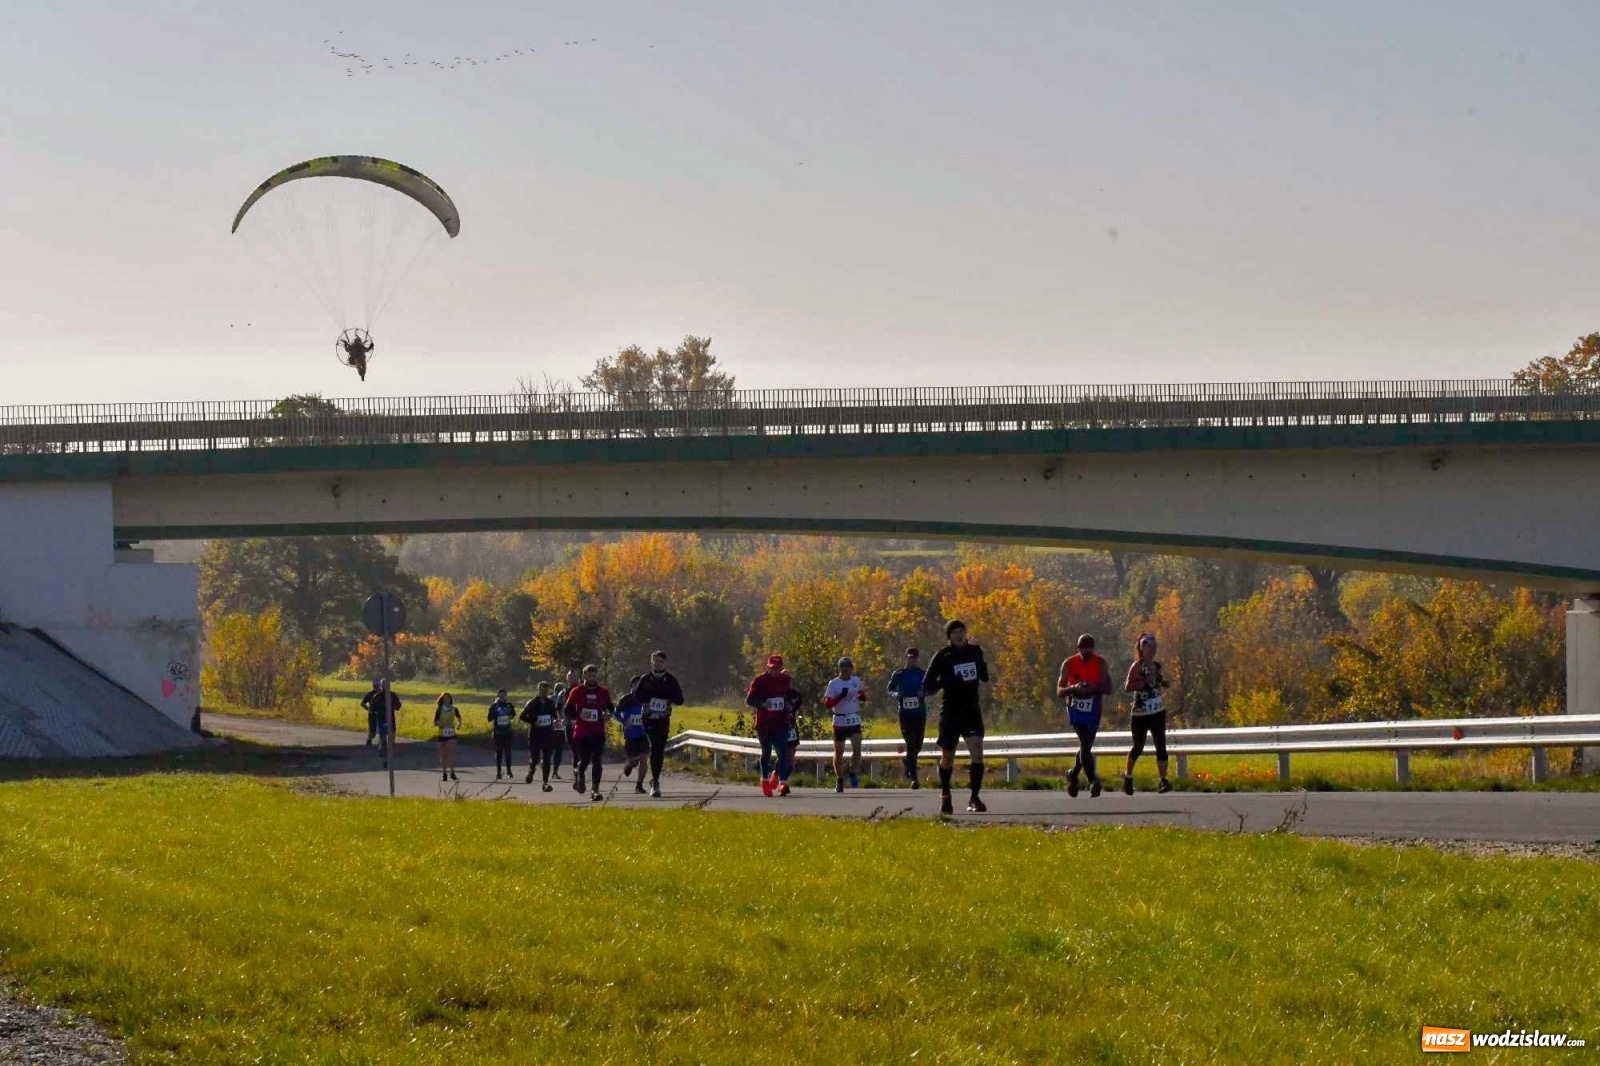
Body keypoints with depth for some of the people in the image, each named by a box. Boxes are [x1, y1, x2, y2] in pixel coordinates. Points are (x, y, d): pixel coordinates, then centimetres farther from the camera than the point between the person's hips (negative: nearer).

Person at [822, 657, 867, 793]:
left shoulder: (856, 681, 6)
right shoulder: (833, 684, -7)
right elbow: (827, 703, -12)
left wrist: (862, 697, -1)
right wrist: (840, 697, -25)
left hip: (855, 721, 2)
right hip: (840, 722, -2)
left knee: (857, 749, -15)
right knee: (839, 753, 7)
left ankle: (854, 775, 0)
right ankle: (839, 781, 20)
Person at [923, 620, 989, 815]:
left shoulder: (975, 651, 6)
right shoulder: (942, 656, -5)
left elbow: (984, 676, 25)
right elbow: (927, 687, -9)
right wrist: (944, 681, -22)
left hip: (972, 710, 2)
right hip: (950, 712, -2)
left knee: (977, 752, -17)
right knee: (947, 758, 8)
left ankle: (974, 798, -9)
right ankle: (945, 795, 33)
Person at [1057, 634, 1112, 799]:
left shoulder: (1100, 664, -1)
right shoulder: (1069, 664, -4)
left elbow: (1108, 689, -7)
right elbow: (1059, 692, -6)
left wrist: (1094, 687, -28)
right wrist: (1073, 688, -27)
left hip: (1093, 710, 3)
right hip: (1076, 709, -3)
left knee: (1086, 745, 9)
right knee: (1085, 743, -20)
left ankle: (1073, 774, 35)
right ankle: (1093, 781, -25)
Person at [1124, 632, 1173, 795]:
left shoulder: (1157, 666, 9)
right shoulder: (1137, 666, -10)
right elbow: (1128, 687, -19)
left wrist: (1164, 682, 3)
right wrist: (1145, 682, -32)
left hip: (1158, 713, 4)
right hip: (1140, 714, -4)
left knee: (1161, 746, -10)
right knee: (1138, 747, 9)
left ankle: (1163, 780, -15)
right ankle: (1128, 775, 34)